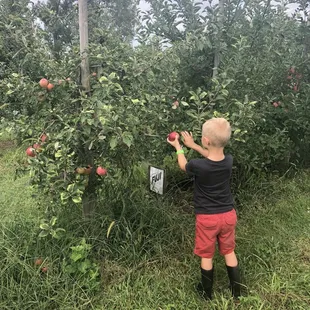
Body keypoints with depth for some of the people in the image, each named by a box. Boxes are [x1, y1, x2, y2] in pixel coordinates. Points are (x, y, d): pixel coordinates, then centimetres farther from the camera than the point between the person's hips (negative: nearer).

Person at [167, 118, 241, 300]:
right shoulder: (229, 161, -12)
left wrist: (178, 147, 15)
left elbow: (183, 165, -1)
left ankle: (207, 293, 36)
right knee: (229, 252, 22)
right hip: (228, 215, 4)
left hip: (207, 218, -4)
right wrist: (192, 145, 16)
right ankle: (237, 292, 36)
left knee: (207, 256, 16)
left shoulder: (198, 166, -25)